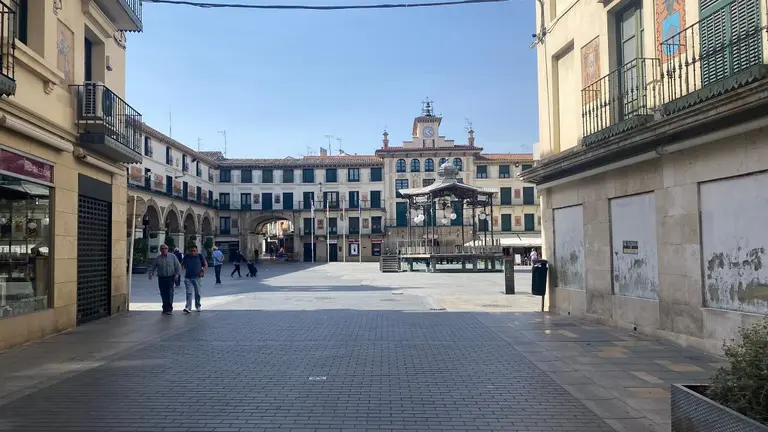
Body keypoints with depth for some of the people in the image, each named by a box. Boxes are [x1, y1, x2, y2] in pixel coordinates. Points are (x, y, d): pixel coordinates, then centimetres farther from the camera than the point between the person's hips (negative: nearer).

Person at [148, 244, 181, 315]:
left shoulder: (172, 256, 4)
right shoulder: (157, 259, 7)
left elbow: (178, 266, 4)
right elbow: (152, 267, 8)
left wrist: (177, 274, -7)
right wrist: (150, 274, -9)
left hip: (170, 278, -2)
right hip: (161, 278, 2)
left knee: (170, 293, -10)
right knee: (163, 294, 4)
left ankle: (169, 308, -6)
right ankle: (165, 308, 15)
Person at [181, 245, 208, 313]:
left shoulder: (200, 257, 1)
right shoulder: (186, 256, 4)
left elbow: (206, 265, 10)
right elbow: (182, 264, 19)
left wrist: (203, 271, -2)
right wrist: (185, 270, 6)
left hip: (197, 277, 0)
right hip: (188, 278, 0)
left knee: (197, 293, 9)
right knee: (189, 293, -8)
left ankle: (198, 307, 23)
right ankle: (188, 308, -11)